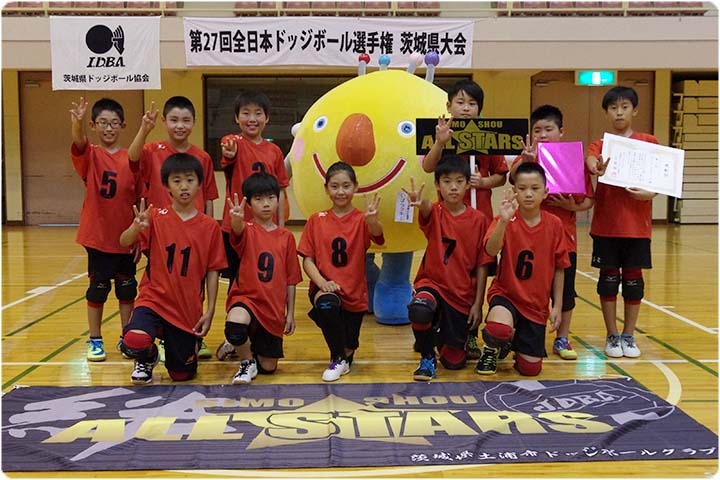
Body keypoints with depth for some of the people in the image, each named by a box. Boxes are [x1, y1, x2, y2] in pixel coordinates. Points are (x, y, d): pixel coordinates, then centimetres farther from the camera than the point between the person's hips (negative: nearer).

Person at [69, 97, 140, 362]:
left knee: (127, 288, 11)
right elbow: (79, 143, -28)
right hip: (98, 235, -1)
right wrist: (77, 123, -50)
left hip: (126, 237, 2)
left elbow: (140, 200, 2)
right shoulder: (90, 155, -3)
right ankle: (95, 340, 20)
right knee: (98, 288, 7)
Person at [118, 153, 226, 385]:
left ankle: (192, 343, 42)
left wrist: (210, 312, -4)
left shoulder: (210, 226, -1)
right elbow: (124, 242, -17)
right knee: (134, 342, -31)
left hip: (189, 309, 1)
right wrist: (137, 228, -39)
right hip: (154, 298, -1)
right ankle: (148, 358, 7)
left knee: (182, 374, 7)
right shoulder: (156, 217, -4)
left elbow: (212, 271, 0)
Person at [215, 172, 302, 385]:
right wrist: (236, 221, -55)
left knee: (268, 367, 7)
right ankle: (247, 362, -6)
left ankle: (241, 345, 39)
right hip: (246, 297, -3)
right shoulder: (247, 231, -4)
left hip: (273, 309, 3)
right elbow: (238, 232, -32)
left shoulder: (287, 237, 4)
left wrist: (290, 313, 6)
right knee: (234, 326, -39)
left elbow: (291, 279, 7)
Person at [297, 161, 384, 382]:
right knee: (327, 305, -36)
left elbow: (376, 234, -27)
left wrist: (372, 219, -51)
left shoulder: (361, 219, -3)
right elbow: (307, 259, -2)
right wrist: (322, 282, -21)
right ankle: (338, 360, -11)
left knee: (349, 350, 3)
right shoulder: (316, 220, 2)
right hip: (325, 288, -1)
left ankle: (344, 356, 44)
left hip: (354, 294, 1)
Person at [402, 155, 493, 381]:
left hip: (462, 295, 2)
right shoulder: (434, 213, -6)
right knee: (419, 310, -38)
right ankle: (427, 358, -8)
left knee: (454, 361, 3)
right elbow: (427, 210, -33)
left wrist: (478, 303, -4)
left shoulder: (478, 220, -3)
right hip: (432, 283, -1)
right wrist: (420, 203, -57)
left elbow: (482, 265, 0)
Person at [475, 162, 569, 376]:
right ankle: (493, 348, 2)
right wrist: (503, 221, -43)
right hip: (506, 293, -3)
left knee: (530, 369, 1)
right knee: (499, 330, -37)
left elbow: (559, 268, 3)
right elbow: (491, 250, -29)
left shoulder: (554, 224, -4)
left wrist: (557, 306, 2)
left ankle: (515, 342, 36)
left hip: (537, 304, 3)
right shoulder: (506, 220, -11)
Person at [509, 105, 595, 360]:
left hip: (564, 236, 1)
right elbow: (513, 177, -23)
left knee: (565, 289, 8)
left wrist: (574, 206, -14)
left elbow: (589, 199, 6)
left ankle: (562, 339, 24)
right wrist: (525, 161, -42)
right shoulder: (528, 158, 0)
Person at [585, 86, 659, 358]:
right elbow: (589, 159, -19)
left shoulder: (649, 143, 5)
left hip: (637, 224, 0)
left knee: (633, 277, 7)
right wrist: (596, 168, -43)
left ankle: (629, 336, 20)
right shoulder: (599, 145, 4)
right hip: (606, 223, 0)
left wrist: (649, 193, -17)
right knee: (609, 277, 5)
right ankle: (612, 336, 17)